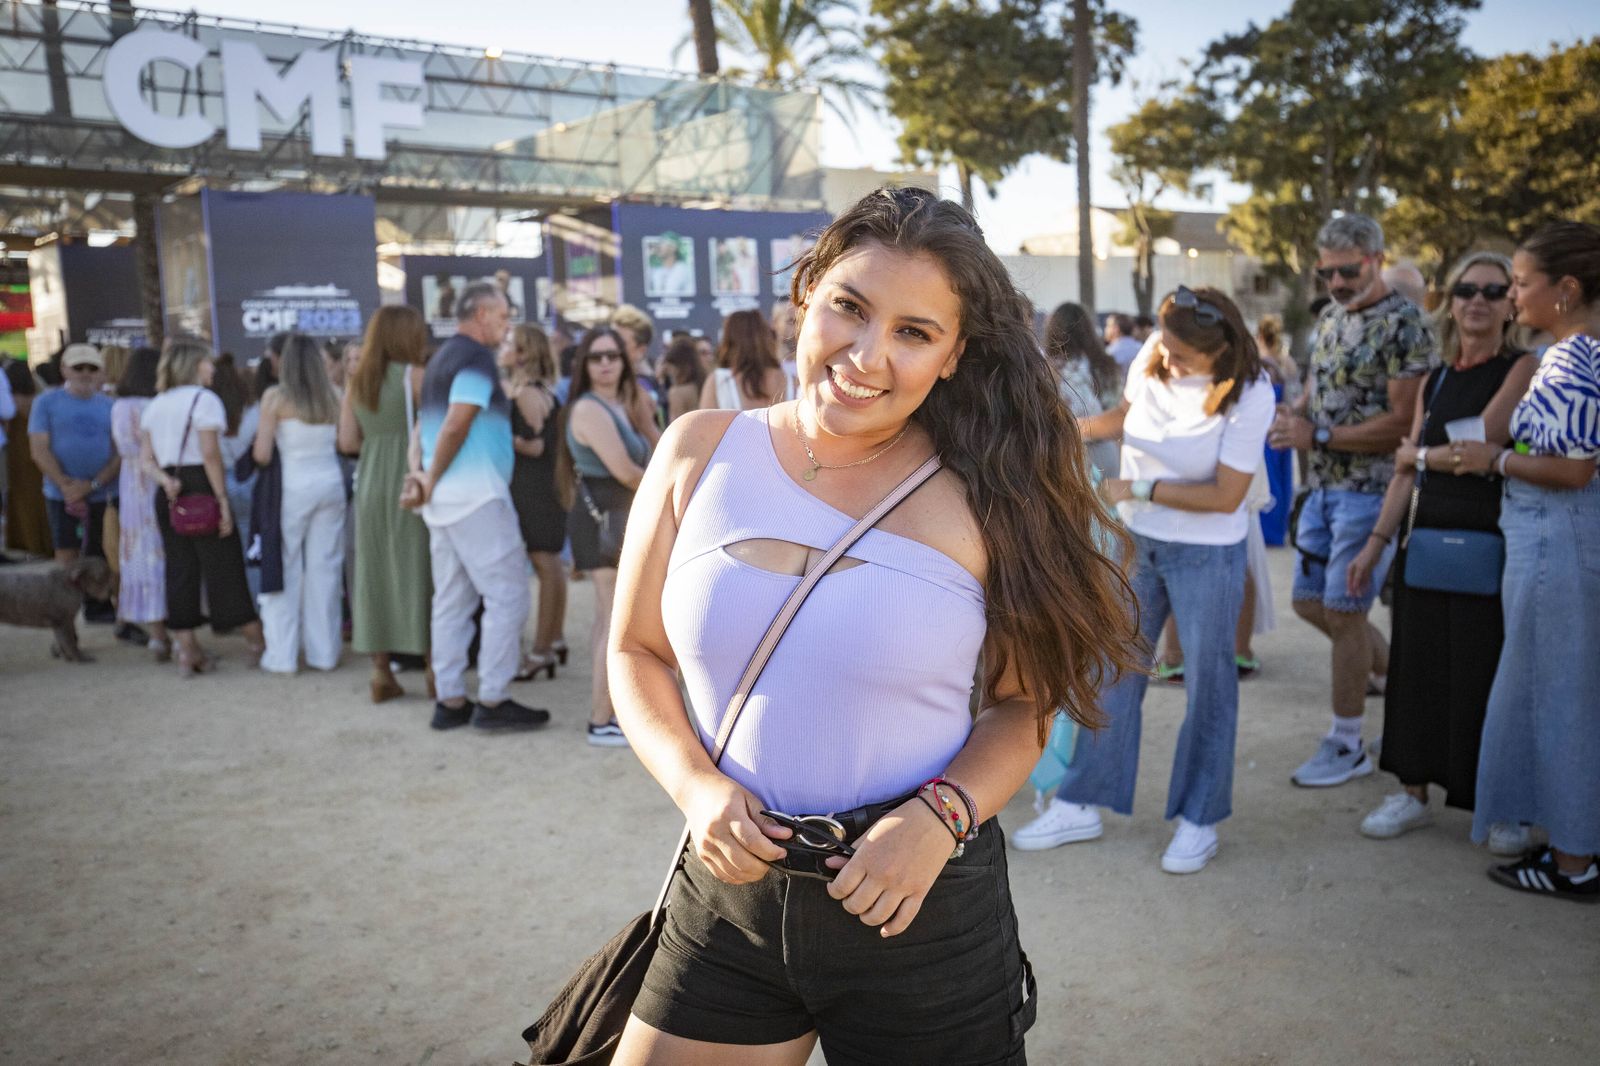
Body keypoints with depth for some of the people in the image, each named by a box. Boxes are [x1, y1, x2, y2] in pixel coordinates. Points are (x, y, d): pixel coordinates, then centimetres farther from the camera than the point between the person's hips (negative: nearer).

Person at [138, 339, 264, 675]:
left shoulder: (154, 405, 15)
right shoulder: (203, 398, -7)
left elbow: (146, 457, 8)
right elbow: (210, 453, -15)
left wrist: (165, 480, -6)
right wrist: (223, 499, -14)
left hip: (169, 493, 6)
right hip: (201, 487, -6)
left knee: (180, 569, 8)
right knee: (223, 567, -1)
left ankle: (186, 650, 11)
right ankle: (257, 641, 7)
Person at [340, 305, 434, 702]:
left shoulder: (356, 381, 10)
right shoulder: (414, 375, -6)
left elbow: (348, 442, 7)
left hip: (370, 482, 5)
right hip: (409, 482, -5)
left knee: (375, 572, 8)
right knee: (418, 569, 1)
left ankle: (381, 670, 11)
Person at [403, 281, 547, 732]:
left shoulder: (441, 358, 19)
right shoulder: (477, 357, -11)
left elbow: (425, 423, 14)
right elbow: (455, 427, -18)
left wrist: (421, 473, 1)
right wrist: (431, 482, -9)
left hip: (444, 499, 9)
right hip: (476, 494, -9)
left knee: (451, 601, 11)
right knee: (507, 594, -4)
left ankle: (450, 700, 15)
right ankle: (492, 701, -3)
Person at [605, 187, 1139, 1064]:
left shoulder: (982, 495, -9)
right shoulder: (699, 452, -3)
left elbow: (1024, 703, -1)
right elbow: (636, 653, 4)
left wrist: (941, 814, -16)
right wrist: (695, 785, -10)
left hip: (925, 911, -1)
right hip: (727, 889, 2)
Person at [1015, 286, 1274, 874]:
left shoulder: (1249, 395, -20)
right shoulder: (1152, 357, -8)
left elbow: (1226, 495, -20)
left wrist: (1137, 489, -21)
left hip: (1207, 554, -5)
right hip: (1138, 542, 5)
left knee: (1208, 684, 7)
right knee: (1114, 672, 10)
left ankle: (1198, 819, 23)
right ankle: (1082, 804, 22)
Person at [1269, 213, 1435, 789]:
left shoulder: (1406, 324, -14)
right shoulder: (1329, 319, 11)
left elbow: (1404, 423, -19)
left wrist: (1317, 437, -20)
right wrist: (1291, 416, -3)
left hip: (1371, 488, -8)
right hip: (1324, 485, 8)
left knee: (1342, 611, -3)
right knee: (1310, 602, 13)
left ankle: (1346, 745, 11)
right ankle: (1394, 675, 36)